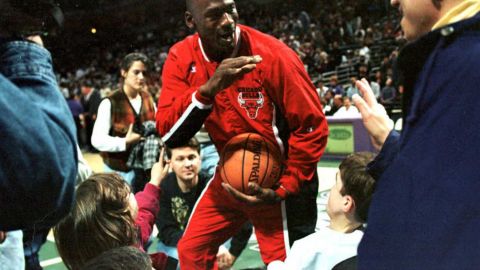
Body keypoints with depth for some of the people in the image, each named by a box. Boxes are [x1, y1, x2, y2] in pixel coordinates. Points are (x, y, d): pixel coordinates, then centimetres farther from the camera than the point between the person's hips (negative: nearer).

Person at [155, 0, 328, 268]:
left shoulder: (273, 55, -22)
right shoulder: (182, 57, -10)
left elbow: (313, 127, -14)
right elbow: (168, 135, -18)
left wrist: (282, 190, -17)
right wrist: (209, 88, -34)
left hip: (278, 181, -4)